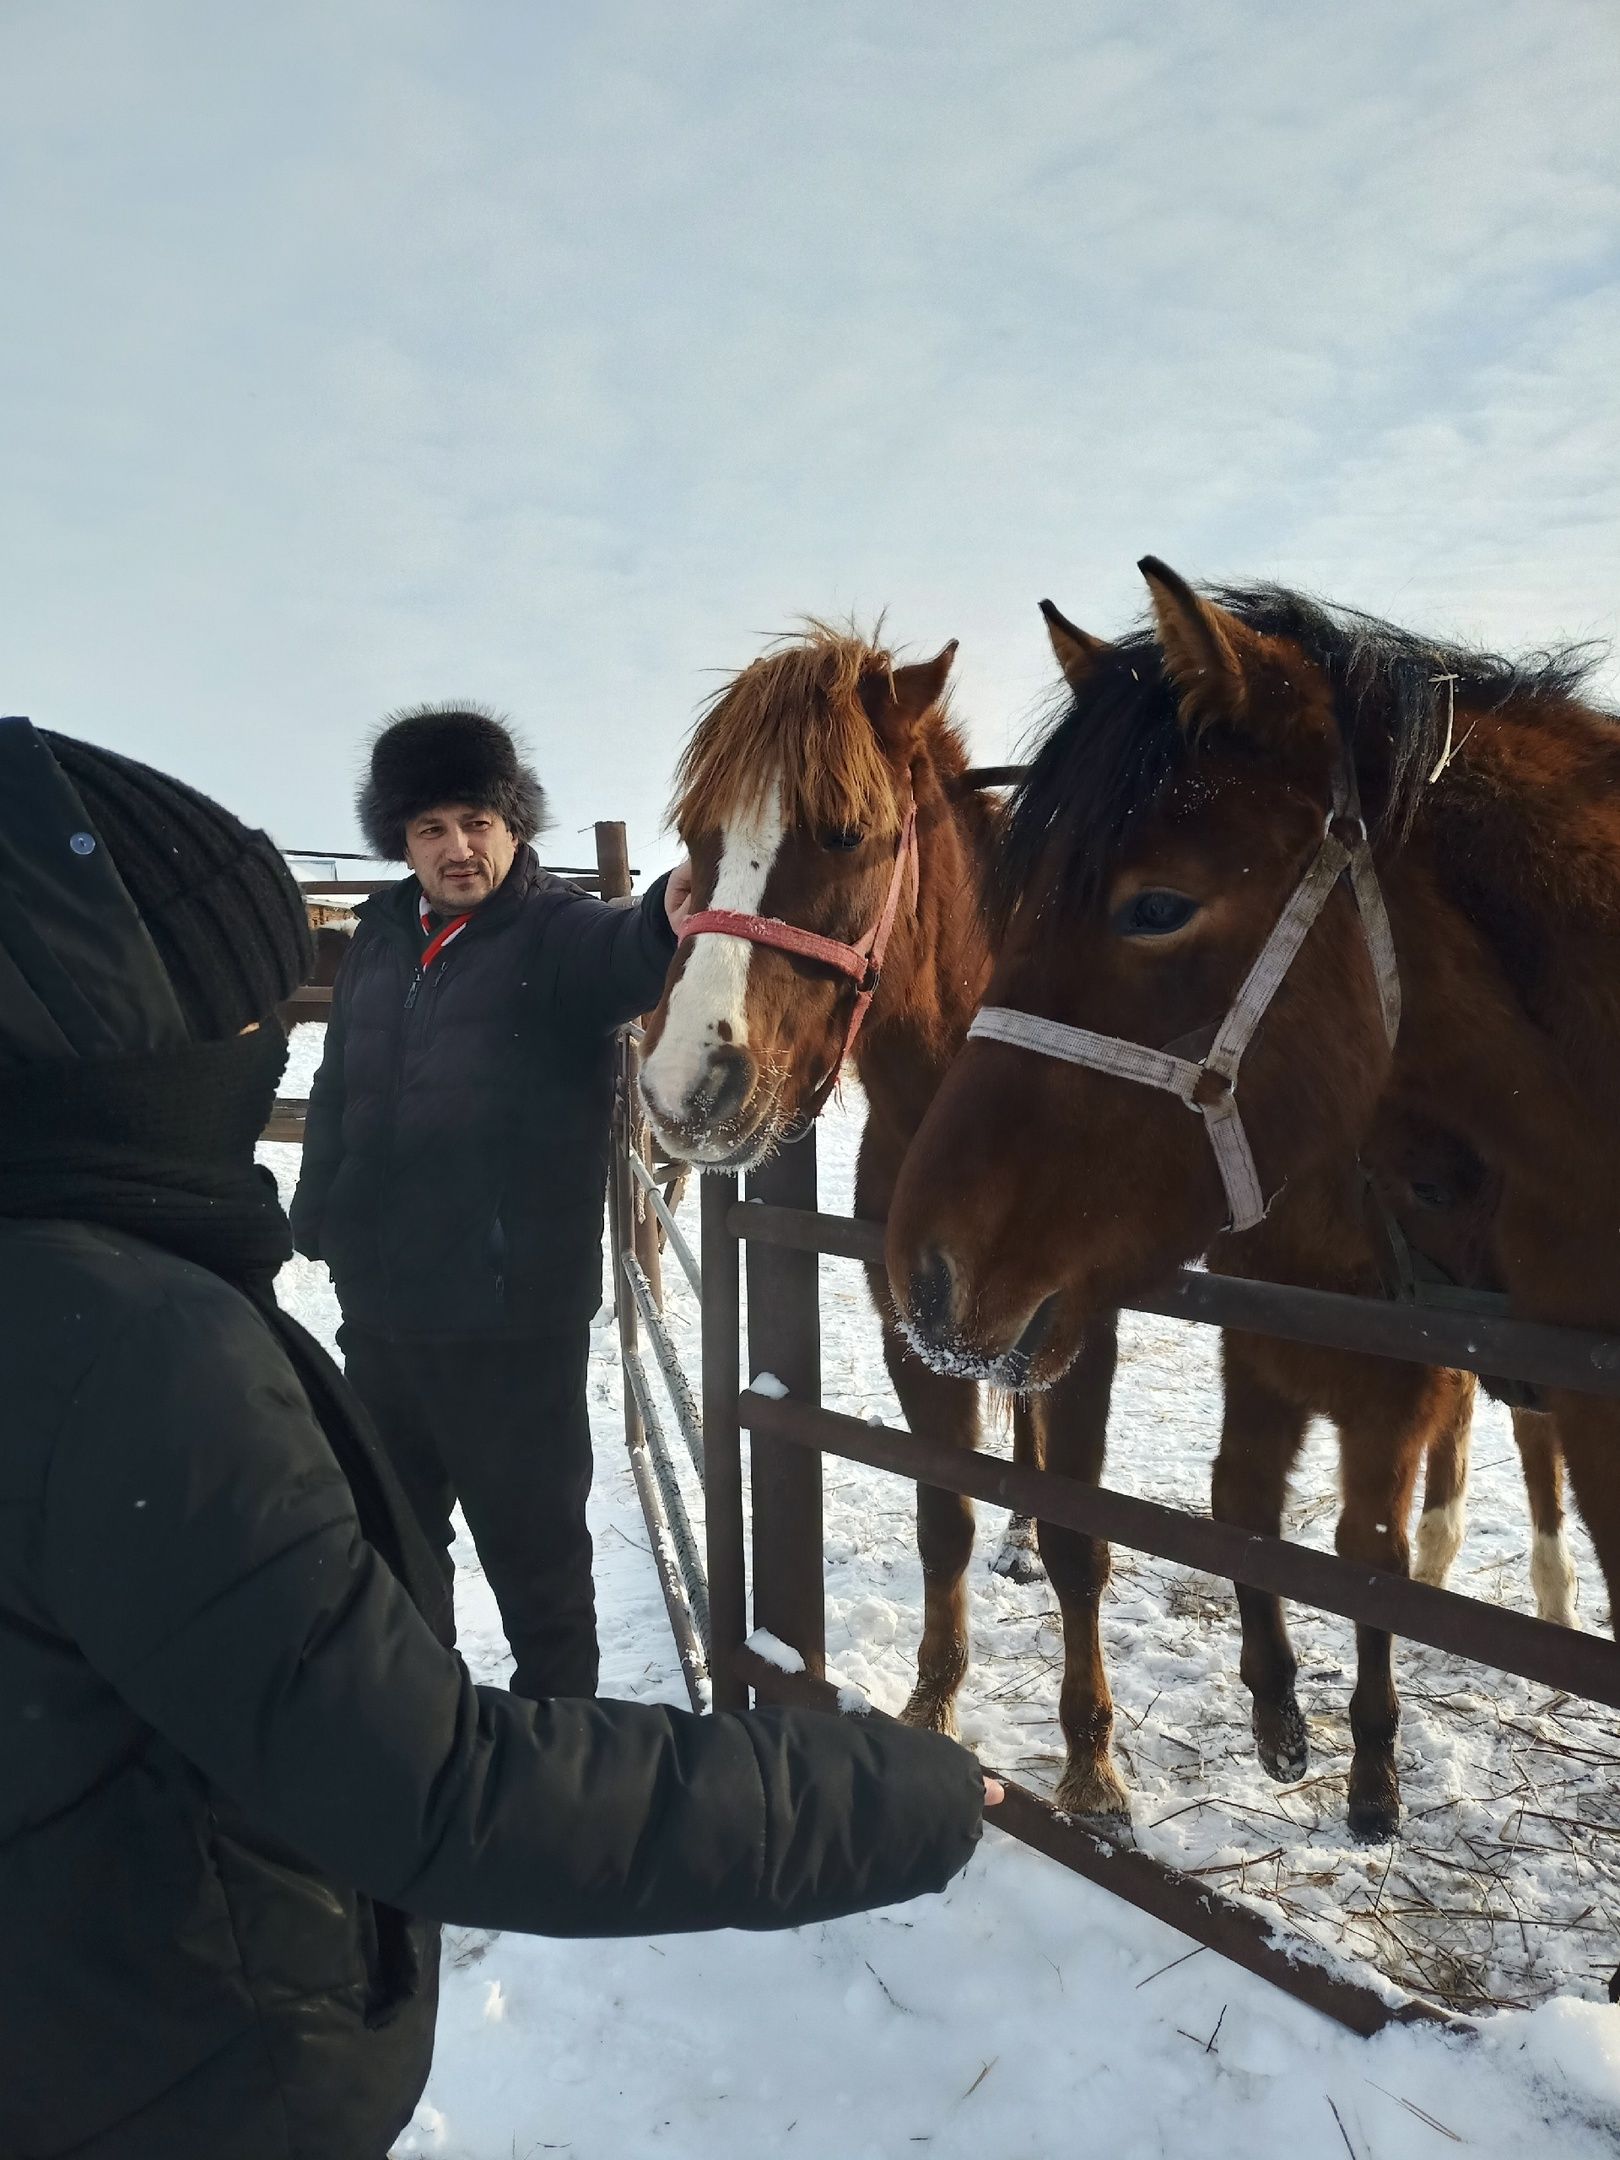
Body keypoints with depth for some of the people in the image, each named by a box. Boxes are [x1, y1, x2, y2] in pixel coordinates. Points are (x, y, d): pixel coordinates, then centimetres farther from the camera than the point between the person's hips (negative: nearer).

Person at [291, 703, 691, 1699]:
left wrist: (670, 921, -59)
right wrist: (316, 1220, 15)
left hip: (514, 1313, -7)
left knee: (532, 1545, 8)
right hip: (381, 1301, 7)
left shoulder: (560, 932, -12)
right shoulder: (384, 936, 6)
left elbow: (628, 957, -37)